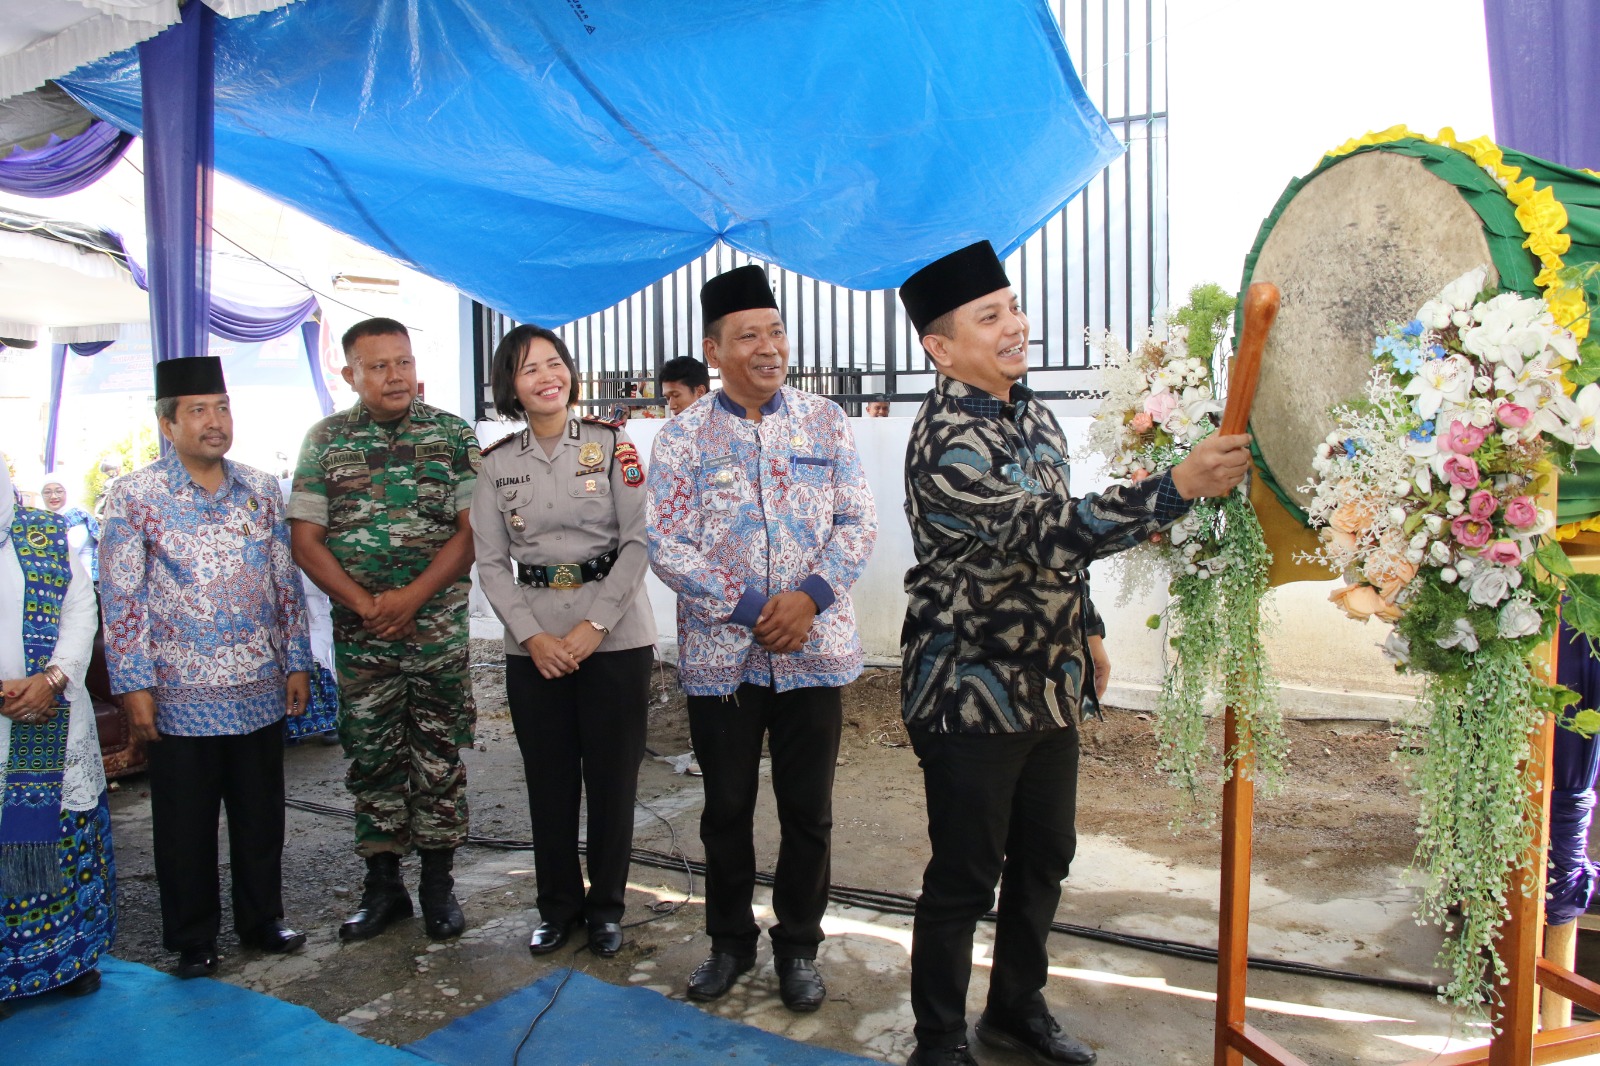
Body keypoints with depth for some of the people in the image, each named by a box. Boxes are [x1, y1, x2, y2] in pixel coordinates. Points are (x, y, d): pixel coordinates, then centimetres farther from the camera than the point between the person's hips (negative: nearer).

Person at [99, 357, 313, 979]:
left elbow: (286, 583, 9)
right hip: (181, 695, -3)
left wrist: (297, 663, 7)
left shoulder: (261, 491, 6)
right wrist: (134, 684, -9)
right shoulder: (135, 496, -4)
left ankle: (261, 919, 31)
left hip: (261, 689, 3)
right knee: (186, 824, 9)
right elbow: (121, 599, -6)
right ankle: (192, 940, 26)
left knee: (261, 814, 13)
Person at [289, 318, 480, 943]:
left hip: (438, 627, -1)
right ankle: (382, 885, 22)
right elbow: (305, 539, 1)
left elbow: (472, 531, -5)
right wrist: (364, 604, -11)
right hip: (358, 632, 1)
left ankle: (438, 884, 19)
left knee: (439, 757, 6)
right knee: (371, 757, 8)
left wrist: (412, 598, -15)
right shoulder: (325, 440, 5)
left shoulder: (453, 435, 1)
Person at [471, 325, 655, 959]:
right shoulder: (496, 464, 6)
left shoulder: (611, 444, -1)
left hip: (614, 638, -2)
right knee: (548, 781, 9)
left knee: (611, 777, 5)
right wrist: (533, 636, -8)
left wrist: (593, 626, -12)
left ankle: (606, 907, 23)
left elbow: (637, 541, -5)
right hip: (534, 644, 2)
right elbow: (490, 562, 4)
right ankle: (558, 905, 27)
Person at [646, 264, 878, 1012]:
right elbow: (667, 546, -7)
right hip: (721, 654, -1)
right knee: (727, 807, 13)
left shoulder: (826, 423, 3)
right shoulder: (683, 437, -2)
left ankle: (798, 946, 31)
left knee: (808, 810, 11)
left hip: (815, 648, 1)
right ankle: (730, 941, 34)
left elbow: (858, 523, 1)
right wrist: (750, 609, -15)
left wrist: (810, 597, -15)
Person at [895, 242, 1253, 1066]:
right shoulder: (947, 441, -21)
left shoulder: (1029, 411, 8)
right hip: (971, 694, -8)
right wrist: (1179, 486, -39)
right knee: (964, 877, 5)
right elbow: (1048, 529, -33)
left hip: (1050, 685, 8)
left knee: (1044, 858, 19)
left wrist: (1087, 630, 18)